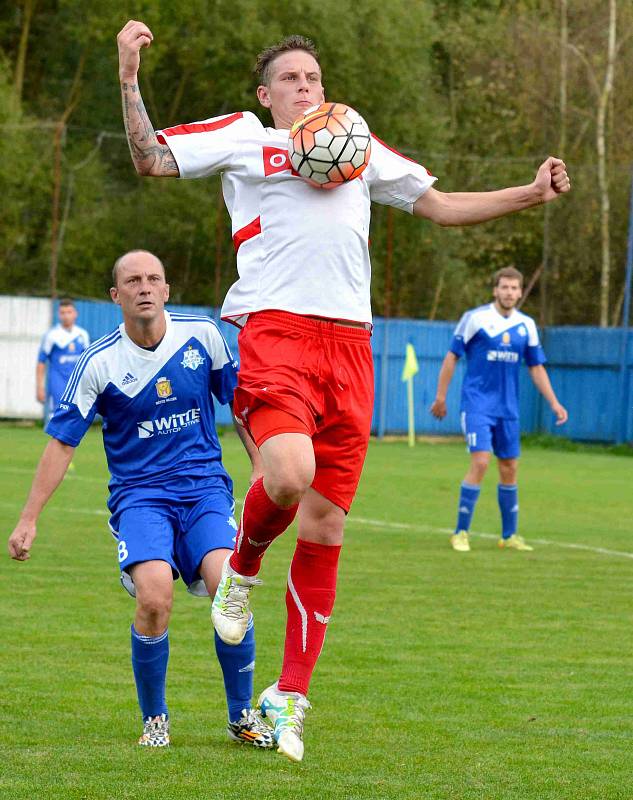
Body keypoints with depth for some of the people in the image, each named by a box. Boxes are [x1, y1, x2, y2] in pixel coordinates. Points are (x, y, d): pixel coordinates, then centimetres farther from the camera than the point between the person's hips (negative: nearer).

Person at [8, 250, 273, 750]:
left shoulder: (202, 335, 0)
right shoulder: (100, 363, -5)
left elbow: (239, 401, 14)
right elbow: (62, 441, 0)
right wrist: (29, 520, -2)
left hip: (205, 487, 1)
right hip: (138, 494, -1)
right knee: (154, 598, -27)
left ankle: (242, 715, -3)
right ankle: (155, 720, -3)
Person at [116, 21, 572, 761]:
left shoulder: (359, 145, 26)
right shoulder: (244, 136, 15)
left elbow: (439, 205, 32)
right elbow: (151, 159, 10)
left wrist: (531, 195, 24)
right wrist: (129, 76, -1)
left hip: (348, 340, 4)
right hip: (273, 330, -4)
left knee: (325, 524, 2)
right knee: (288, 477, -29)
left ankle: (290, 697, 13)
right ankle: (242, 568, 7)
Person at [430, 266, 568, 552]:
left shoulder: (526, 325, 7)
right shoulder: (475, 318, -6)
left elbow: (536, 367, 14)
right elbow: (452, 356, -1)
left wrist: (554, 403, 7)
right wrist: (441, 396, -2)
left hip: (508, 408, 5)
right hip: (477, 403, -5)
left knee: (509, 467, 8)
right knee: (480, 461, -17)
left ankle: (509, 535, 20)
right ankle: (461, 533, -7)